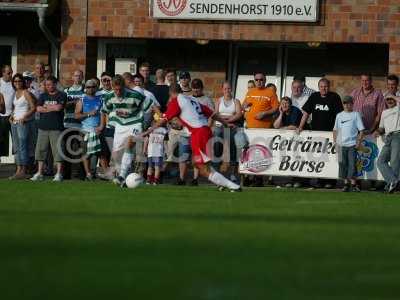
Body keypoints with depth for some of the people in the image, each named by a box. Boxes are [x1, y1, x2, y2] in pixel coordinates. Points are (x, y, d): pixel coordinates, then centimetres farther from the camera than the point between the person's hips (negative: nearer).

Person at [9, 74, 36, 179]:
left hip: (23, 123, -8)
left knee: (23, 146, -10)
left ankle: (23, 171, -11)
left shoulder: (26, 93, -7)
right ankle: (18, 170, 8)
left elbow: (33, 107, -12)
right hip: (14, 122, 9)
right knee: (16, 148, 7)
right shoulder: (15, 93, 15)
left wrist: (25, 117, -21)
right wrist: (12, 115, 8)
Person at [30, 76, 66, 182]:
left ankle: (59, 174, -3)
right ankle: (39, 173, 10)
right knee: (40, 149, 4)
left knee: (57, 150, -6)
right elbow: (38, 109, 3)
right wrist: (52, 108, -6)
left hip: (56, 128, -5)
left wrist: (46, 106, 0)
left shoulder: (61, 95, 1)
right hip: (43, 127, 5)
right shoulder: (43, 96, 15)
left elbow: (58, 107, -14)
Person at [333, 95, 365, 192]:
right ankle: (346, 183, 11)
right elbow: (335, 130, 18)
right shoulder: (339, 115, 12)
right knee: (343, 164, 3)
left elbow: (361, 130, 0)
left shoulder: (356, 115, 2)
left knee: (352, 164, -7)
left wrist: (359, 142, -7)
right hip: (341, 144, 3)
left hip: (352, 144, -3)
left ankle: (353, 184, -2)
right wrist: (335, 141, 9)